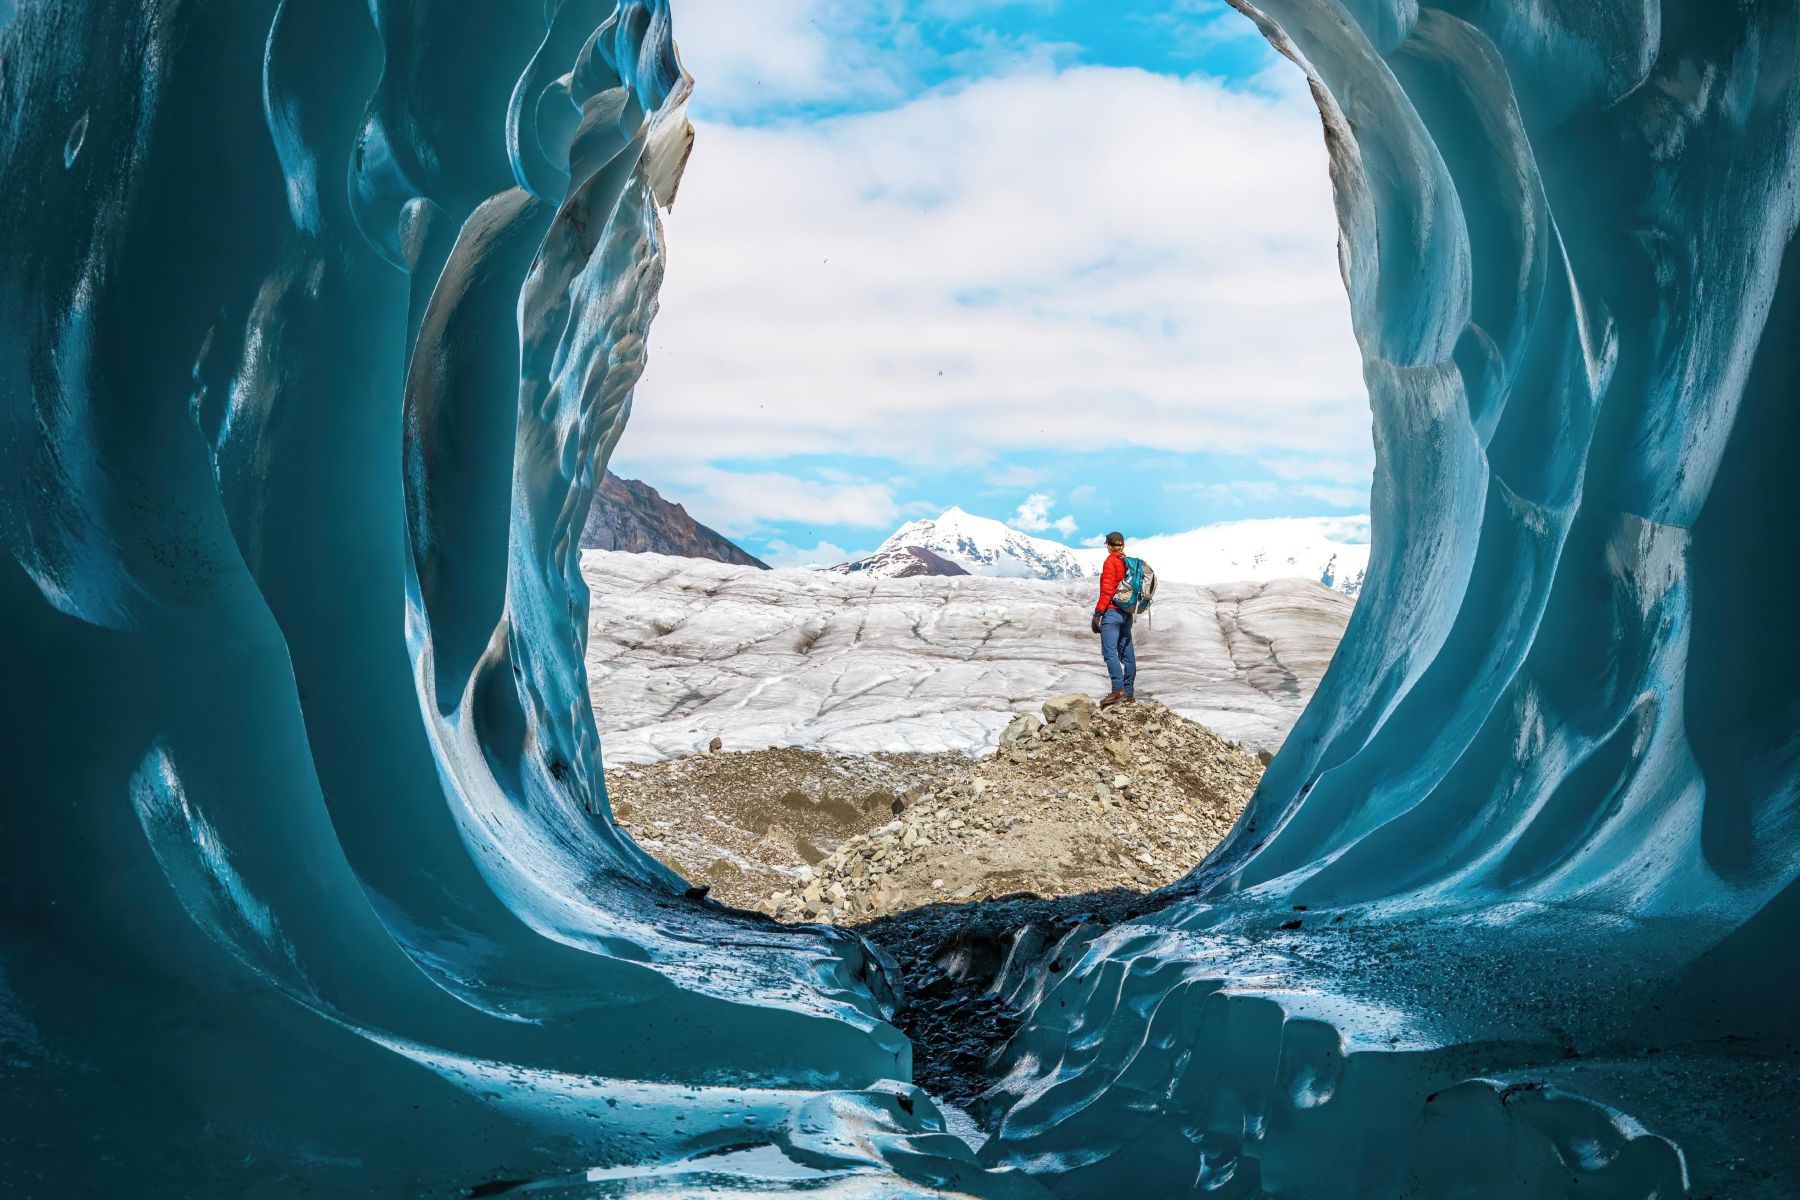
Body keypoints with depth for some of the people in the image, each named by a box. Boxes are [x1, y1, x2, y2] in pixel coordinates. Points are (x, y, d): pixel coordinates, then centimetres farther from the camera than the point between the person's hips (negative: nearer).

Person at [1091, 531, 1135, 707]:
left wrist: (1097, 613, -14)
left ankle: (1119, 690, -24)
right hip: (1127, 613, 8)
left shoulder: (1111, 561, -8)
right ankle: (1129, 692, 9)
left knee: (1110, 652, -13)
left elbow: (1107, 590, -14)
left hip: (1112, 611, -8)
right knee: (1127, 653, 8)